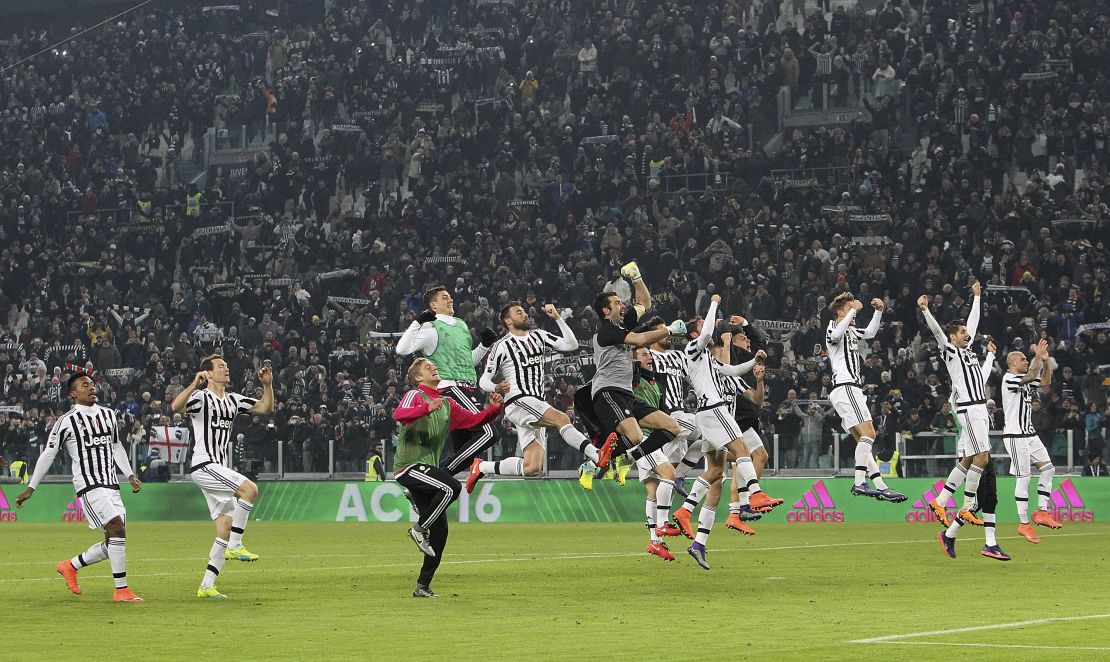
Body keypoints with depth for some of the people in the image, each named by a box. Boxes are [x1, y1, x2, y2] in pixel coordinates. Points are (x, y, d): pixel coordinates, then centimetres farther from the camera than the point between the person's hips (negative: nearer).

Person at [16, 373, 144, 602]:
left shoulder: (109, 415, 15)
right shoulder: (67, 421, -4)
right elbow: (48, 454, 1)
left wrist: (130, 475, 17)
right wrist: (31, 488, 2)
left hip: (111, 485, 7)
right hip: (89, 486, -7)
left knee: (112, 544, 4)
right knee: (118, 529, -20)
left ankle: (70, 566, 25)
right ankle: (121, 589, -16)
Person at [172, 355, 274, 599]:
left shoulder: (233, 400, 17)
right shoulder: (201, 397, -7)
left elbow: (266, 408, 21)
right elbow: (176, 407, -27)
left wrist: (267, 385, 5)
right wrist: (195, 384, -37)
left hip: (220, 470, 8)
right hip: (203, 465, -8)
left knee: (225, 529, 2)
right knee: (250, 488, -25)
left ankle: (206, 586, 3)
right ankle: (234, 545, -18)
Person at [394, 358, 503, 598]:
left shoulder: (447, 404, 18)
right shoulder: (415, 395, -4)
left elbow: (474, 420, 18)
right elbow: (399, 414, -25)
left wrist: (493, 409, -1)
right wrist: (427, 408, -41)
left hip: (428, 468, 8)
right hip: (409, 466, -8)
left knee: (439, 530, 3)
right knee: (451, 487, -30)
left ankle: (423, 586, 9)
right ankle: (419, 529, -14)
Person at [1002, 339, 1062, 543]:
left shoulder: (1025, 381, 16)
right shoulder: (1009, 379, -12)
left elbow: (1046, 382, 19)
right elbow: (1030, 377, -25)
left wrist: (1045, 360, 6)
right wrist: (1038, 356, -18)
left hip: (1029, 434, 9)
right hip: (1015, 436, -9)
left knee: (1047, 469, 3)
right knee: (1023, 477, -8)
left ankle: (1041, 512, 9)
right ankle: (1023, 524, -4)